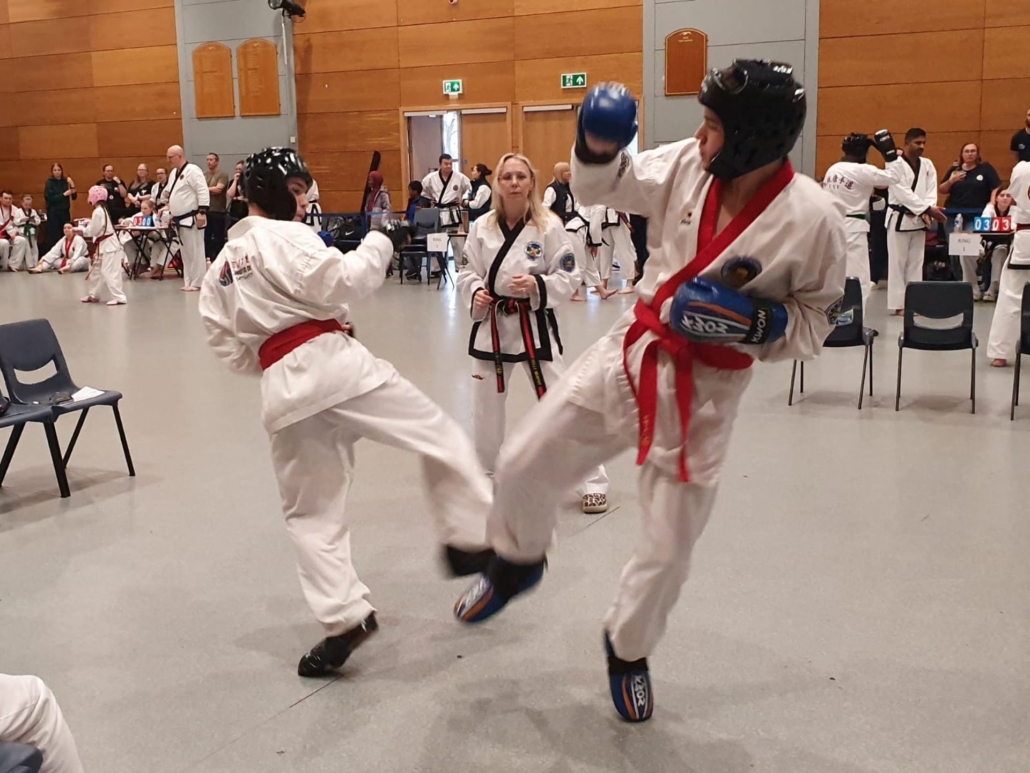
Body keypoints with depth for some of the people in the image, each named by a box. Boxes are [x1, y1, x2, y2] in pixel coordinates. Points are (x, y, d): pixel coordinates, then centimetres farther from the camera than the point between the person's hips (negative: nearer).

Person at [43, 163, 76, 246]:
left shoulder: (65, 181, 6)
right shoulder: (49, 182, -3)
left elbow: (74, 197, 4)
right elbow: (49, 198, -13)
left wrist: (72, 186, -11)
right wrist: (64, 194, -16)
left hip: (65, 211, 4)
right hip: (53, 212, -4)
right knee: (54, 237, -7)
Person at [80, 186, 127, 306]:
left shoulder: (98, 211, -18)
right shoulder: (103, 209, 13)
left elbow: (93, 231, -17)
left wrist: (81, 229, -1)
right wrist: (89, 224, 10)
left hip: (108, 246, -11)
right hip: (105, 245, 11)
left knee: (109, 273, -11)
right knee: (96, 271, 19)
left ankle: (118, 297, -12)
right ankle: (93, 295, 30)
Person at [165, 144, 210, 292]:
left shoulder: (192, 170, -14)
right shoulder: (174, 172, 16)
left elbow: (203, 192, -20)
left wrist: (202, 212, -24)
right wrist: (172, 213, 18)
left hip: (191, 218, -10)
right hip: (180, 219, 10)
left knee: (195, 251, -5)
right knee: (185, 252, 13)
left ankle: (197, 282, -1)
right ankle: (188, 282, 19)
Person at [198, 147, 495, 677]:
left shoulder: (221, 267, 23)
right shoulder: (283, 236, -1)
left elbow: (228, 343, 20)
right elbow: (340, 282, -14)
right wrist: (381, 242, -3)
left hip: (282, 390, 7)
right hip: (333, 364, -6)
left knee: (310, 511, 13)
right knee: (438, 436, 7)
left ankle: (343, 618, 9)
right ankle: (471, 541, 7)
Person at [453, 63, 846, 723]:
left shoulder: (813, 219, -19)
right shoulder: (688, 166, -8)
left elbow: (816, 323, -7)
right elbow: (600, 186, 6)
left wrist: (758, 321, -26)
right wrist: (599, 143, -14)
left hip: (706, 391, -3)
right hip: (632, 354, 4)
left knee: (670, 544, 8)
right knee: (526, 464, 5)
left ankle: (628, 648, 38)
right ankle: (518, 562, 38)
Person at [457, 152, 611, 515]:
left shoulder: (549, 226, -10)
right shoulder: (481, 227, -1)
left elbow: (569, 277, -8)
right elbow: (467, 273, 8)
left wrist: (537, 287, -23)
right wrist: (475, 294, -12)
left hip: (535, 325, -3)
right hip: (491, 325, 4)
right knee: (486, 405, 15)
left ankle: (592, 482, 9)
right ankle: (485, 472, 38)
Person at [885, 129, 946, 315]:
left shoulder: (928, 165, 9)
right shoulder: (896, 165, -10)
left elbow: (931, 190, 2)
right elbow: (904, 193, -18)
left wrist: (927, 213, -16)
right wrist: (928, 209, -23)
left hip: (919, 220, 6)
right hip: (900, 219, -6)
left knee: (916, 263, 9)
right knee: (898, 262, -3)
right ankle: (899, 303, 2)